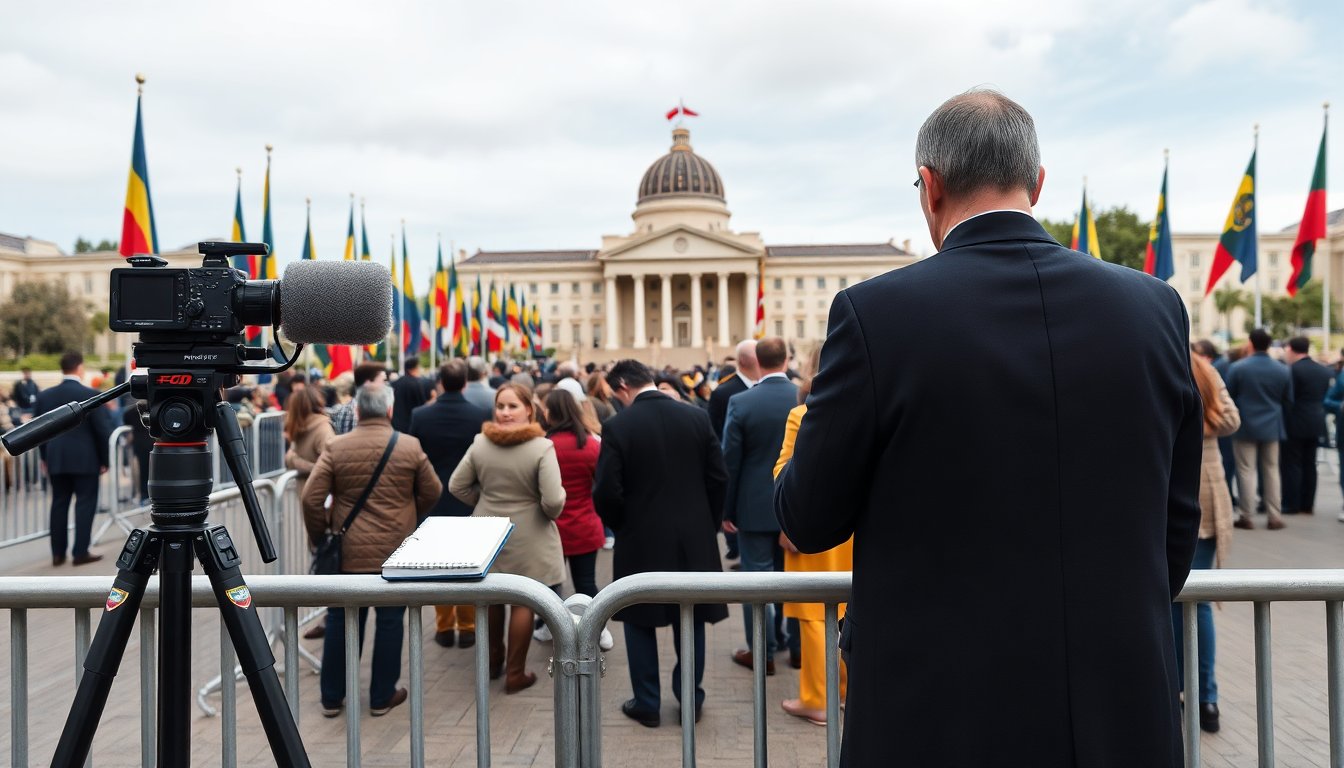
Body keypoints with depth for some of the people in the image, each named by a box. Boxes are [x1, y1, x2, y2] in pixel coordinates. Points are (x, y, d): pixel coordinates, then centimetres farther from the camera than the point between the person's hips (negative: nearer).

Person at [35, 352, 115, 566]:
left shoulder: (44, 396, 5)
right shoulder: (91, 395, -12)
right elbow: (104, 429, -11)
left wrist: (45, 456, 21)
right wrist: (105, 459, -1)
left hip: (55, 459, 5)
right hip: (85, 458, -5)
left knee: (59, 503, 12)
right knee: (85, 503, 1)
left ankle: (58, 553, 15)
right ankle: (80, 552, 1)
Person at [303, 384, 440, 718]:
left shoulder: (336, 448, -5)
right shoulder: (410, 446, -5)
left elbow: (311, 498, -8)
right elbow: (432, 493, 1)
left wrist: (319, 535, 7)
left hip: (348, 550, 1)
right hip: (396, 550, -1)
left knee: (341, 621, 13)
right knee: (389, 621, 10)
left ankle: (332, 697, 25)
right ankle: (382, 696, 20)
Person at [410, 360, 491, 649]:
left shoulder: (419, 416, -10)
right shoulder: (481, 415, -13)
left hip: (433, 501, 1)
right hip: (472, 501, -1)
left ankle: (444, 628, 20)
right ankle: (467, 628, 17)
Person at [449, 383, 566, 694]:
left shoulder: (479, 443, -7)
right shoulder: (542, 447, -20)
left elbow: (456, 486, 0)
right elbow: (553, 501, -24)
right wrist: (551, 513, -1)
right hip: (527, 537, -4)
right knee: (523, 602, 7)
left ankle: (493, 661, 36)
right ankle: (515, 673, 17)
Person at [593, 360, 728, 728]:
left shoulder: (618, 427, -13)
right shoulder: (697, 418, -4)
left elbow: (606, 493, -14)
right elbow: (718, 478, -3)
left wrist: (621, 527, 4)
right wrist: (708, 523, 10)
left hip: (641, 540, -3)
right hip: (693, 537, 3)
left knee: (640, 622, 13)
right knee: (690, 619, 16)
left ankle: (647, 704, 21)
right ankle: (690, 697, 25)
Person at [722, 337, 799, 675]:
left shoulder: (740, 402, -13)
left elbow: (729, 461, -9)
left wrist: (726, 509, 1)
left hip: (755, 507, -3)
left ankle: (763, 652, 14)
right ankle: (798, 648, 26)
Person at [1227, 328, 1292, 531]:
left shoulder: (1237, 368, -12)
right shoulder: (1283, 370, 0)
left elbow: (1228, 397, -4)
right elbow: (1289, 402, 7)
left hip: (1245, 426, -3)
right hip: (1271, 426, 3)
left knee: (1247, 470, 2)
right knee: (1271, 470, 11)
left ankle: (1246, 517, 4)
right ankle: (1275, 517, 12)